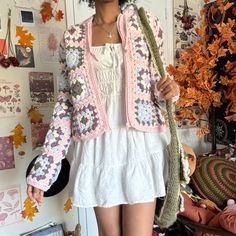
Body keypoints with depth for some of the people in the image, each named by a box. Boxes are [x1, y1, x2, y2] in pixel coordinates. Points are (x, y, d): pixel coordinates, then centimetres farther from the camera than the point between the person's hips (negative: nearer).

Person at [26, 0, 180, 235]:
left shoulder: (146, 23, 6)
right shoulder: (72, 37, 8)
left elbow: (156, 83, 13)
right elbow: (65, 104, 5)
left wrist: (168, 89, -13)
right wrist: (43, 169, 2)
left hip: (140, 143, 0)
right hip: (98, 148, 1)